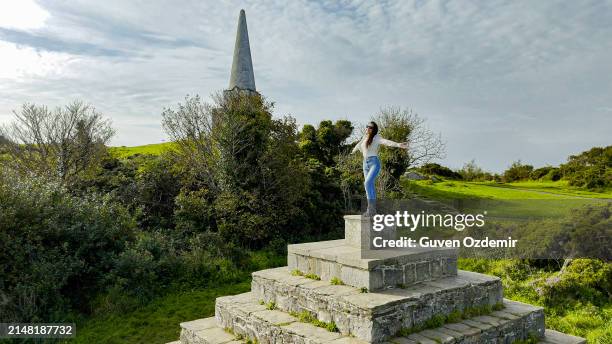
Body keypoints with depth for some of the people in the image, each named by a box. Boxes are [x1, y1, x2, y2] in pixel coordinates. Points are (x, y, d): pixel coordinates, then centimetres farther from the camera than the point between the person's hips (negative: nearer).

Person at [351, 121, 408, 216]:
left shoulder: (376, 137, -5)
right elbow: (359, 144, 36)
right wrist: (353, 150, 57)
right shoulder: (365, 137, 14)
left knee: (368, 183, -24)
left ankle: (370, 208, -23)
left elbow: (387, 142, -23)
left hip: (374, 163, -7)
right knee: (370, 186, 5)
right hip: (366, 163, 7)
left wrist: (398, 145, -41)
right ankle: (372, 209, 7)